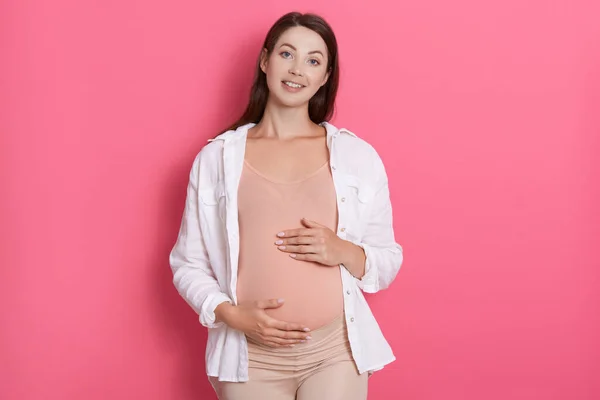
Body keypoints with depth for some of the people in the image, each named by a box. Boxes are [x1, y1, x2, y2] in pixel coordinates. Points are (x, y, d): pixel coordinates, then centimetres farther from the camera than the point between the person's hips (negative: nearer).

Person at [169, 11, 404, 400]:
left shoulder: (358, 155, 2)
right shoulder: (216, 158, 1)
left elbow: (388, 263, 6)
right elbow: (188, 264, 4)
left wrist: (345, 253, -13)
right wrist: (232, 314, -11)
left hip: (336, 351, 0)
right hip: (251, 355, 0)